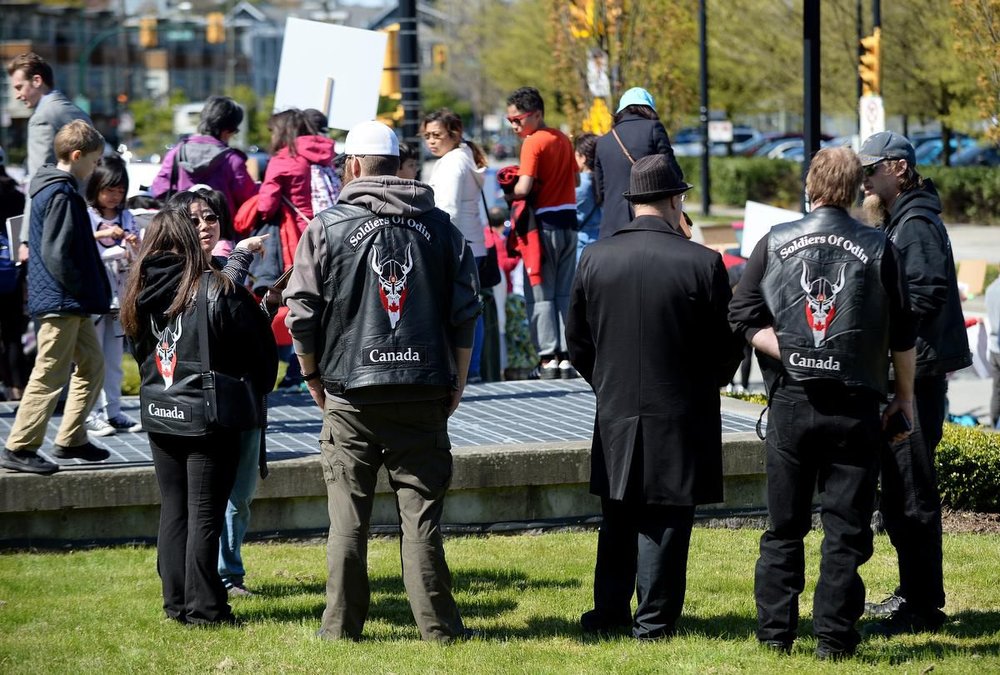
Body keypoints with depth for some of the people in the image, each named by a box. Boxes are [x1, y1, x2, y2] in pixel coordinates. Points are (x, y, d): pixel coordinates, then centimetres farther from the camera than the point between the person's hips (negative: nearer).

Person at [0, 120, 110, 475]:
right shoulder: (61, 195, -17)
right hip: (61, 301, -11)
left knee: (92, 365, 16)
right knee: (50, 376, -7)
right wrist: (82, 289, -15)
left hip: (70, 303, 11)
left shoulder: (51, 189, 15)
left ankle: (70, 440, 21)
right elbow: (56, 253, -22)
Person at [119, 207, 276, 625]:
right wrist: (255, 391, 11)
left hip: (159, 415, 5)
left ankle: (176, 602, 15)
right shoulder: (217, 290, -12)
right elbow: (260, 351, -6)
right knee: (205, 513, 0)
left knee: (173, 509, 13)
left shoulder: (141, 295, 1)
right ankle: (203, 607, 2)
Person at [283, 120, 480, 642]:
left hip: (350, 391, -2)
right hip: (425, 395, 2)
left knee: (347, 515, 3)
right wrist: (456, 383, 14)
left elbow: (301, 313, -2)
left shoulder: (327, 228, -1)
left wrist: (313, 374, 12)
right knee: (421, 510, 4)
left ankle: (341, 625, 5)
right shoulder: (439, 226, 7)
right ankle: (437, 624, 4)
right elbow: (465, 311, 7)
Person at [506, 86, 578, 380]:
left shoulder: (533, 143, -14)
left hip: (544, 222, -7)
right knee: (565, 292, 10)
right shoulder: (563, 139, 10)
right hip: (568, 220, 7)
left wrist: (508, 194, -3)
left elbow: (524, 188, -21)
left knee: (540, 294, 0)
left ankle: (548, 358, -5)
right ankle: (565, 357, 7)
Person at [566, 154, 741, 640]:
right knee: (665, 520, 4)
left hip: (615, 414, 3)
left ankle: (609, 612, 22)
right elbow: (726, 346, -5)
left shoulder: (595, 258, -3)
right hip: (680, 416, -3)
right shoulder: (702, 263, -12)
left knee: (617, 519, 16)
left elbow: (577, 340, 5)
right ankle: (654, 619, 6)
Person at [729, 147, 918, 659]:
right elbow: (902, 335, 2)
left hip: (790, 403, 1)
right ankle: (834, 637, 2)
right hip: (855, 406, -1)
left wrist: (788, 353, -3)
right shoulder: (879, 249, -1)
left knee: (784, 527, 11)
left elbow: (743, 319, -4)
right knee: (846, 529, 3)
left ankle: (775, 631, 13)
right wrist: (905, 397, 12)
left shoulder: (775, 243, 2)